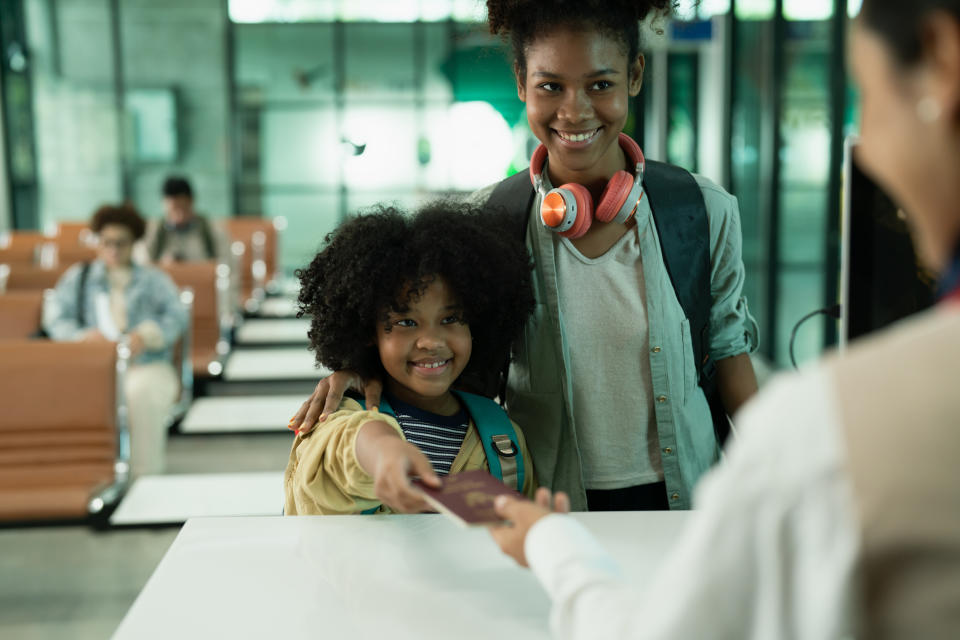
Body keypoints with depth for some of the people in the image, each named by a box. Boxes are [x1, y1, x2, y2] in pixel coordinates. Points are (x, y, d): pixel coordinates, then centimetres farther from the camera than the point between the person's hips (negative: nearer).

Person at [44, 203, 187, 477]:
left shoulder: (153, 279, 19)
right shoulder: (77, 277, 21)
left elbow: (176, 315, 4)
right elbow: (55, 318, 9)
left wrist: (145, 336, -16)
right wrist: (84, 336, -13)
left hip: (147, 365, -1)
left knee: (140, 391, -37)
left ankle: (146, 474, -28)